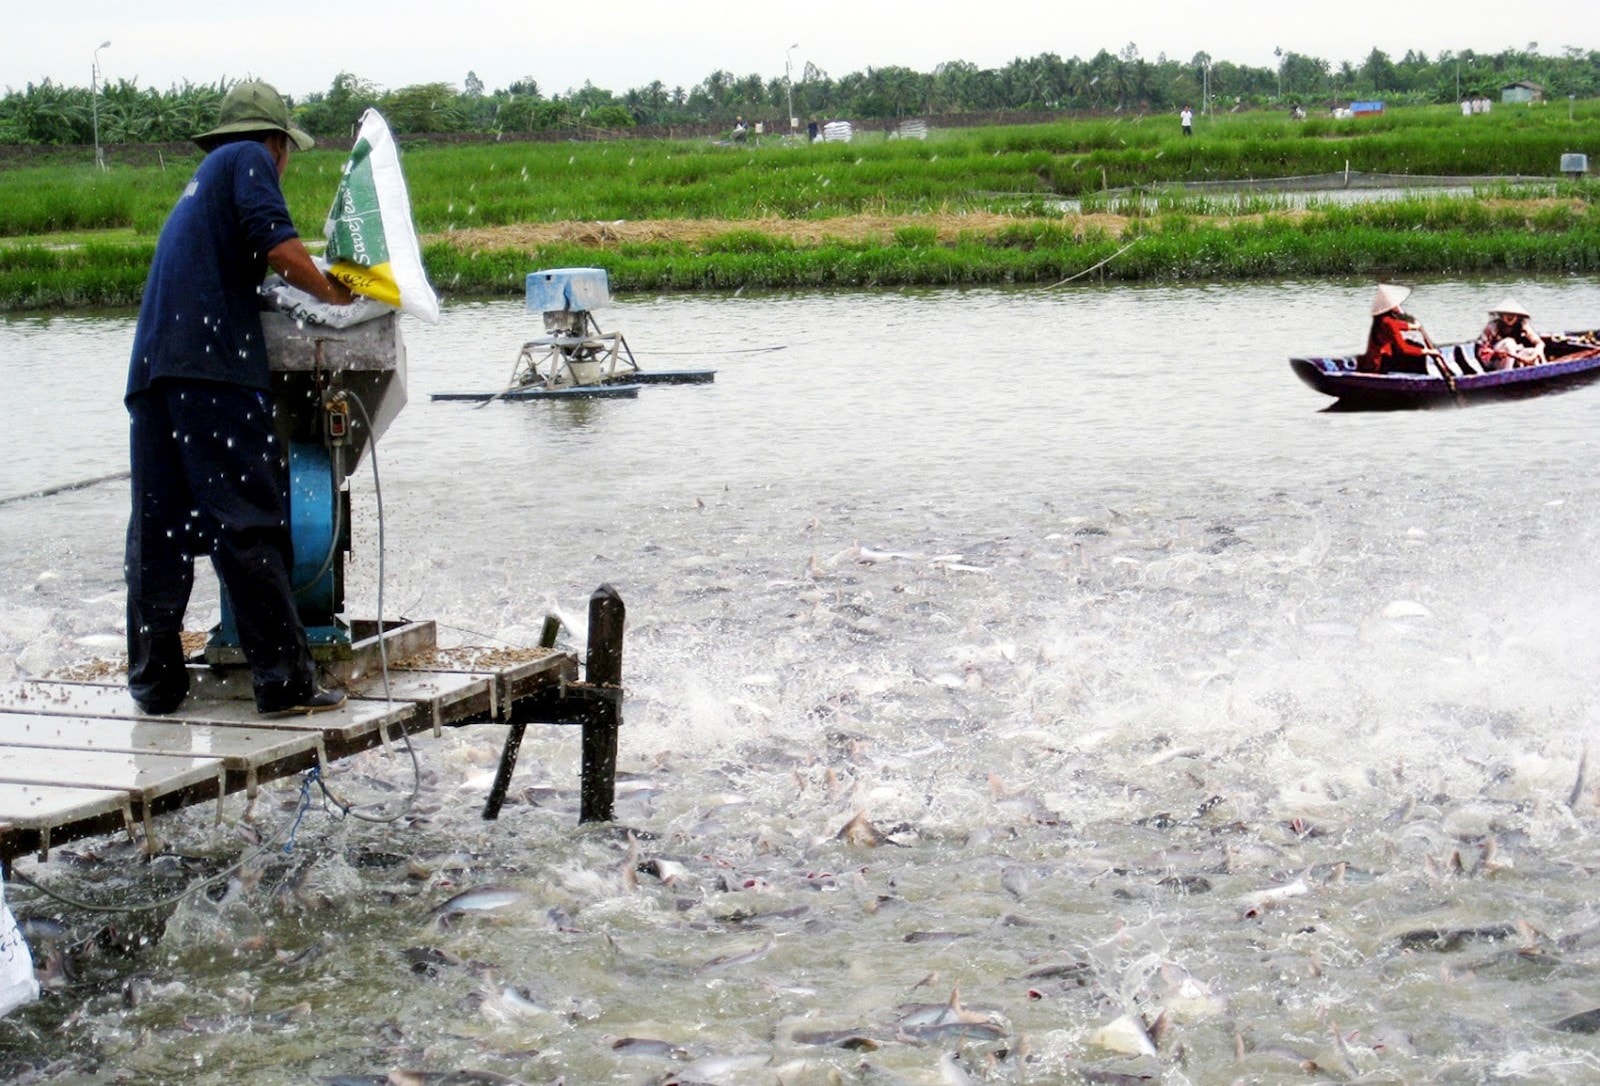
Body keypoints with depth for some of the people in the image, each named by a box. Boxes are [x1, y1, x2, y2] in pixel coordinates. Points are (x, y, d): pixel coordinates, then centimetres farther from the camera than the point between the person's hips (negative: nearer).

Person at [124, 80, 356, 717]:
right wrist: (331, 293, 5)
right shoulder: (249, 159, 7)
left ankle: (154, 682, 10)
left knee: (157, 532, 8)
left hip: (152, 368, 8)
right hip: (215, 365, -8)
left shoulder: (199, 183, 31)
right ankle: (284, 681, -10)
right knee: (250, 525, -9)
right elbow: (278, 245, -8)